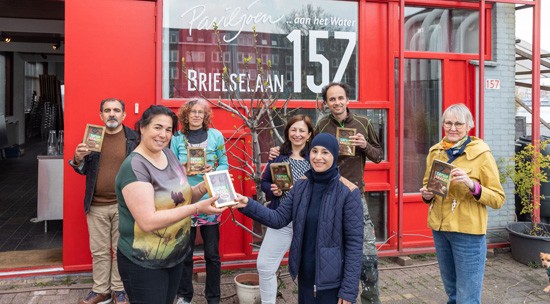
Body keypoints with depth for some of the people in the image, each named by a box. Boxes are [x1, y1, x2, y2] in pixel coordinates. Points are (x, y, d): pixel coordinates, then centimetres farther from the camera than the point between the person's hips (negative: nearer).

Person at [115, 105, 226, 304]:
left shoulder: (169, 155, 1)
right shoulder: (134, 167, -21)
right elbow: (148, 221, -28)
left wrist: (203, 188, -10)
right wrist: (197, 208, -30)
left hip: (175, 256, 7)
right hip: (143, 264, -7)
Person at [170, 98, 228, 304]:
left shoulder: (215, 135, 1)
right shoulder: (177, 138, 3)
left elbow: (224, 164, 4)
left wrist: (213, 171, -15)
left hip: (209, 200, 0)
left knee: (212, 253, 7)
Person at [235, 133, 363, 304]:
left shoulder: (348, 192, -15)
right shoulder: (301, 185, 0)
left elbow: (354, 243, -14)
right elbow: (278, 219, -2)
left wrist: (349, 290, -14)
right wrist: (248, 205, -16)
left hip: (332, 280, -5)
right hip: (305, 275, 5)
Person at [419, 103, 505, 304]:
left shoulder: (481, 153, -9)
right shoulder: (435, 151, 5)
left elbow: (498, 199, -8)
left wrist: (472, 185, -25)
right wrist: (426, 194, -4)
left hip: (468, 231, -5)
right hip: (439, 229, 5)